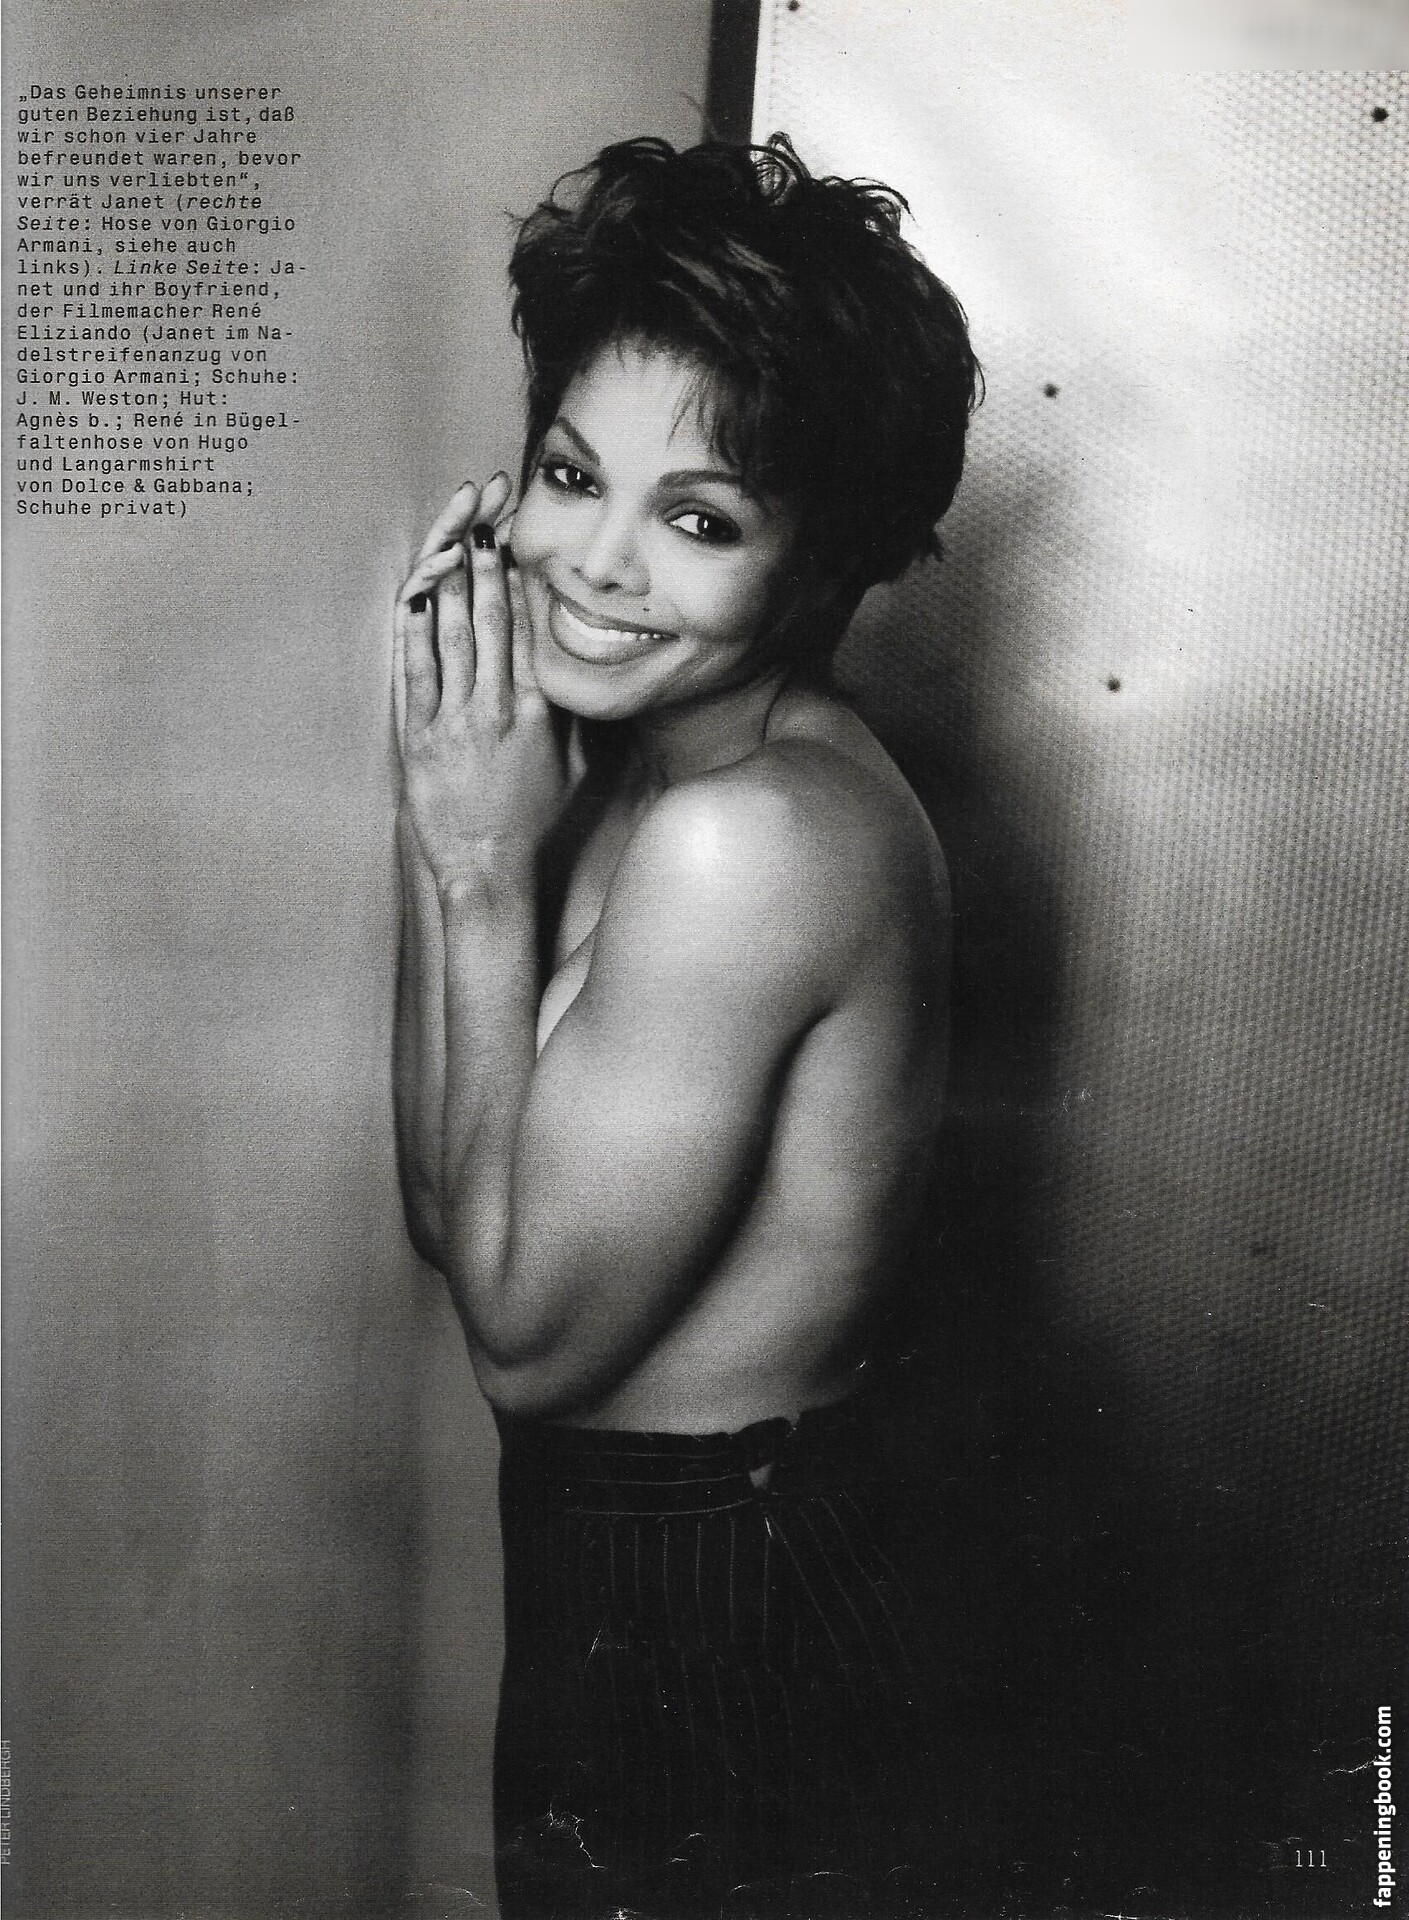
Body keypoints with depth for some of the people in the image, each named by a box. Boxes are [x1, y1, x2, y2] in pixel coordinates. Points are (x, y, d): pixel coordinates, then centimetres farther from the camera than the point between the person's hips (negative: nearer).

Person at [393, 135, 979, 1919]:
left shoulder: (744, 837, -28)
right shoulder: (663, 756, 1)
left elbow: (528, 1332, -20)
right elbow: (458, 1209, 0)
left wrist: (490, 873, -20)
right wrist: (447, 813, -9)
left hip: (706, 1645, -8)